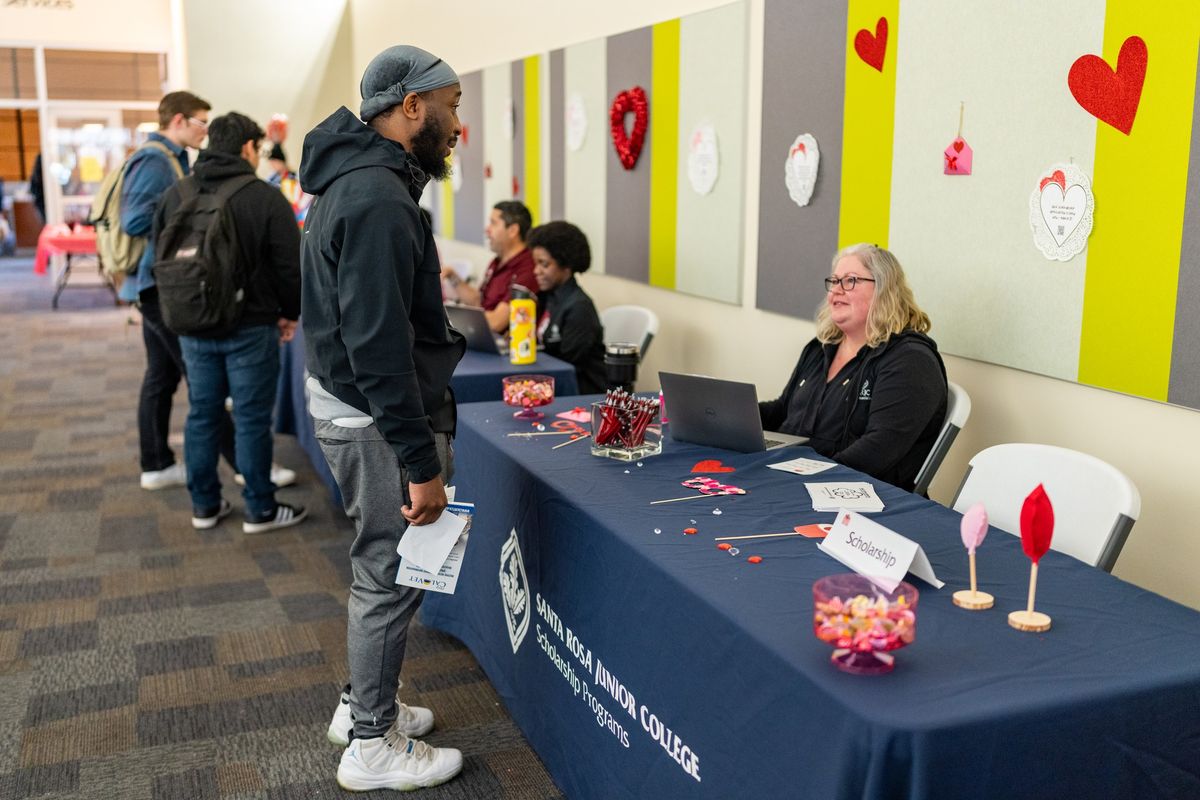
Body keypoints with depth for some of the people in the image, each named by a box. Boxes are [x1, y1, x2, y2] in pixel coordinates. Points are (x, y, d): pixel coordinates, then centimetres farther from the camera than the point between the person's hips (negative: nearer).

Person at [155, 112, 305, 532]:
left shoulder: (174, 195, 4)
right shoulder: (266, 198, -12)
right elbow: (289, 266, -10)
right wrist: (290, 314, 5)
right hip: (250, 327, -5)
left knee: (202, 415, 13)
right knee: (252, 419, 2)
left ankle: (204, 505, 21)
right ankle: (260, 511, 11)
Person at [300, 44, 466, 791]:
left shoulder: (359, 178, 10)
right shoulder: (378, 200, -23)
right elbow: (378, 346, -27)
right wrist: (421, 462, -25)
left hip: (352, 405, 11)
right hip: (379, 421, -11)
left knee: (383, 568, 22)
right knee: (391, 577, 2)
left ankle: (365, 701, 38)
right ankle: (374, 747, 18)